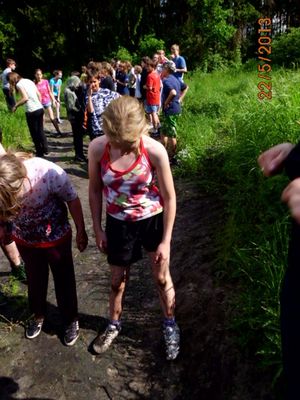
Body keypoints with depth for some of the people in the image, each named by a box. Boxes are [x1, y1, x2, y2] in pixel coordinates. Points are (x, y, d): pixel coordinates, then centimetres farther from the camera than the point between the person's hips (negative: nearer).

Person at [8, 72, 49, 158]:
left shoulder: (19, 84, -8)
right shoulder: (29, 81, 15)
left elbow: (25, 98, -19)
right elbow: (39, 95, 14)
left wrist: (15, 106, -8)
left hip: (31, 111, -7)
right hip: (40, 109, 7)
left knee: (34, 133, 5)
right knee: (40, 130, 18)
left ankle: (39, 153, 12)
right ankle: (45, 149, 24)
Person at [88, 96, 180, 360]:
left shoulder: (155, 150, -26)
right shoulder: (97, 148, -21)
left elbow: (169, 197, -14)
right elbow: (95, 189, -4)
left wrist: (166, 241, -10)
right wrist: (98, 229, 1)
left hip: (153, 220, -1)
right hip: (118, 223, 2)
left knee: (162, 277, 16)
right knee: (118, 280, 19)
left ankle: (170, 325, 42)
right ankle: (114, 324, 47)